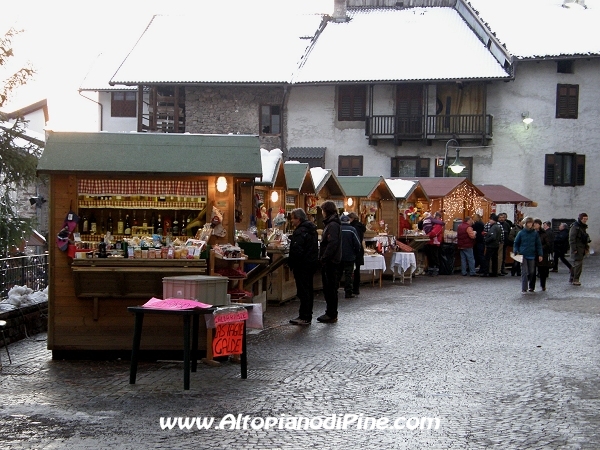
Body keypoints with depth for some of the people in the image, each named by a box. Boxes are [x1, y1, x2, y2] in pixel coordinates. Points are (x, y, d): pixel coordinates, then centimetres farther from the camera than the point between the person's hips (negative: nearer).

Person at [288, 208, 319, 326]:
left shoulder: (300, 231, -18)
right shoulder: (312, 229, 14)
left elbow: (296, 250, -24)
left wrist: (291, 262, -14)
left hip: (302, 264, -10)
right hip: (311, 263, 10)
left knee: (303, 290, -7)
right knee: (309, 290, 14)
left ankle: (304, 317, -5)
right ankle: (308, 316, 21)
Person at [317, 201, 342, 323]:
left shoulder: (333, 225, -15)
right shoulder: (330, 224, 17)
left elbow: (332, 244, -23)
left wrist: (324, 258, -22)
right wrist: (322, 257, 16)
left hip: (330, 262, -10)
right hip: (329, 261, 10)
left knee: (330, 288, -5)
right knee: (328, 288, 15)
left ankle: (332, 315, -1)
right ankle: (330, 312, 21)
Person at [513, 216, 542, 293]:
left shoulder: (535, 233, 3)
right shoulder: (521, 233, 1)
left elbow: (538, 244, 7)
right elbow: (516, 243, 8)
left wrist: (540, 254, 2)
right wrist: (516, 252, -4)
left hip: (532, 256, 2)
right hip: (523, 255, -2)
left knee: (532, 272, 8)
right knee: (524, 272, -7)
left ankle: (531, 287, 23)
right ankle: (524, 289, -6)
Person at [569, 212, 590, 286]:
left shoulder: (583, 227, 18)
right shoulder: (575, 227, -11)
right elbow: (572, 239, -16)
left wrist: (586, 247, 17)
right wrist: (574, 249, -20)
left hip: (582, 248, 9)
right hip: (577, 248, -9)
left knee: (576, 264, 13)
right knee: (578, 263, -13)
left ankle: (572, 279, 21)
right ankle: (575, 280, -10)